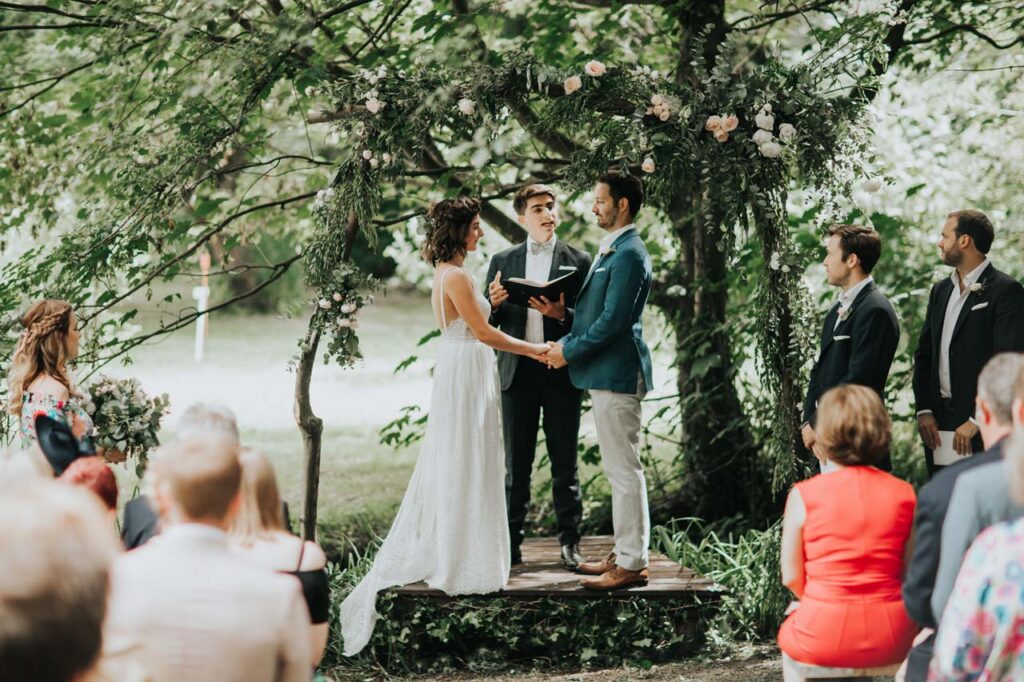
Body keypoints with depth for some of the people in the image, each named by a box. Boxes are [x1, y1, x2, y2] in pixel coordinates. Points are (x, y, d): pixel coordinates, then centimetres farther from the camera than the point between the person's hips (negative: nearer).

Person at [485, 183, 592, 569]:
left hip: (561, 373, -2)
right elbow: (489, 323, 9)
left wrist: (561, 314, -20)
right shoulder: (503, 262, 10)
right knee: (515, 464, 5)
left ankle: (570, 541, 9)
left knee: (564, 462, 3)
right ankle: (511, 542, 10)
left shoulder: (577, 262, 4)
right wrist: (494, 305, -13)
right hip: (518, 373, 2)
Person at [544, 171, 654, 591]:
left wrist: (569, 351, -12)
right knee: (618, 470, 15)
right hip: (605, 372, 11)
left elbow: (612, 320, -21)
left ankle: (632, 564, -3)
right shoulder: (611, 250, 17)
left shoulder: (628, 255, -16)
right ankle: (625, 553, 22)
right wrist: (566, 343, 7)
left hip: (617, 374, -11)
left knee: (624, 470, -6)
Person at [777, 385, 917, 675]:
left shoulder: (803, 496, -8)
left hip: (823, 640, -2)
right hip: (890, 640, 2)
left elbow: (791, 577, -5)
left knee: (790, 625, 32)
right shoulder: (904, 494, -3)